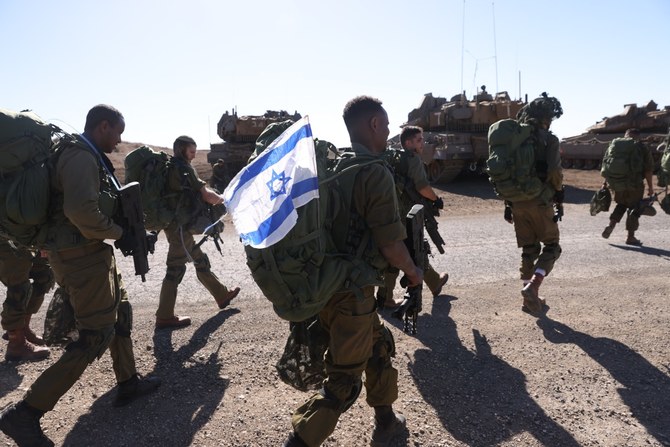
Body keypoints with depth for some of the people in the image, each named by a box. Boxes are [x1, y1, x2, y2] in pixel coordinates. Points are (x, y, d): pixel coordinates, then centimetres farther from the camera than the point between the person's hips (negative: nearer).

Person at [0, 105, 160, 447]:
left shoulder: (89, 157, 14)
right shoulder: (82, 158, -18)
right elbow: (81, 211, -31)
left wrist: (117, 232, 12)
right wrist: (118, 234, -18)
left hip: (91, 252, 11)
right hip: (82, 256, -11)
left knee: (120, 312, 20)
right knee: (95, 336, -7)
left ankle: (128, 383, 33)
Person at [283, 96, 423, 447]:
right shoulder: (375, 173, -17)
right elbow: (391, 244, -18)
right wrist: (413, 271, 1)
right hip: (351, 291, -8)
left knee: (379, 343, 26)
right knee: (343, 383, 6)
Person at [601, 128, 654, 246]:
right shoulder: (643, 149, -3)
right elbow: (648, 170, -7)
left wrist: (606, 181, 13)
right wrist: (650, 186, -1)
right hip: (635, 184, -4)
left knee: (621, 204, 24)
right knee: (635, 209, 7)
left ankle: (611, 225, 8)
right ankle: (630, 237, 9)